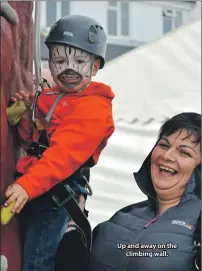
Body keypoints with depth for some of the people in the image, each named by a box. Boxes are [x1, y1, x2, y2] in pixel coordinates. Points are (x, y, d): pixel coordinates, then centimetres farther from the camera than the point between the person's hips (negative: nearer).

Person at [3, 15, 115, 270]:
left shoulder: (93, 107, -16)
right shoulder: (49, 98, 12)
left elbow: (64, 155, -28)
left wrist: (28, 185, -39)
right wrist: (27, 117, 1)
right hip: (30, 190, 9)